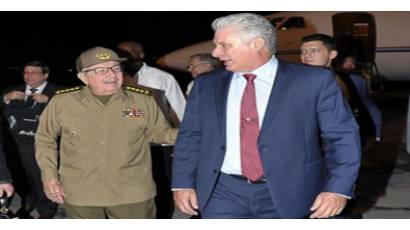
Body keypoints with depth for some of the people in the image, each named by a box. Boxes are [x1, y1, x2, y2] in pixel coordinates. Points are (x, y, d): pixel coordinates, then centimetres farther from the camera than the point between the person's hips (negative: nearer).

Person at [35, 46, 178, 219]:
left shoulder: (142, 100, -4)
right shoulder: (62, 102, -6)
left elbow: (159, 132, 9)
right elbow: (45, 138, 8)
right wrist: (49, 175, 1)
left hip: (132, 193, 0)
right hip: (80, 193, 1)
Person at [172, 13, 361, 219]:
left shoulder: (314, 81, -4)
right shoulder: (206, 85, 7)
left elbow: (343, 136, -4)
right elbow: (190, 137, 12)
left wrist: (338, 189, -11)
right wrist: (183, 184, 3)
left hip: (289, 194, -2)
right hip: (223, 193, 3)